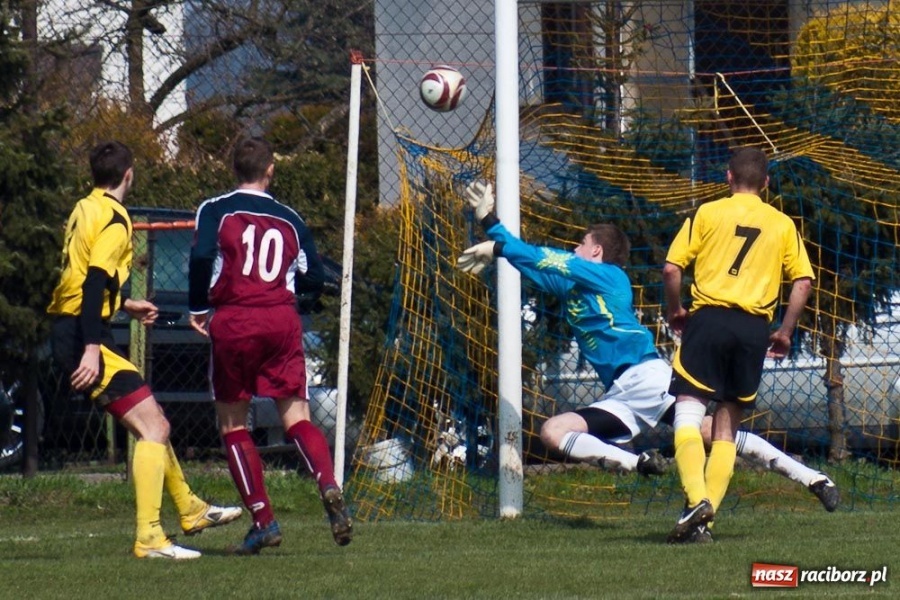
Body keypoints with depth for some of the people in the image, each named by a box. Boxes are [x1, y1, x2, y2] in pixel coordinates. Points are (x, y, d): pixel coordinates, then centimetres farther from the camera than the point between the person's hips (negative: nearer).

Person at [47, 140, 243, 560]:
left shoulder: (85, 209, 15)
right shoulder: (114, 219, -13)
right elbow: (94, 282, -24)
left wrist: (125, 305, 41)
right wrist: (91, 349, -30)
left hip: (67, 331, 10)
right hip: (84, 337, -10)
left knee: (150, 422, 21)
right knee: (154, 427, -11)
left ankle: (190, 510, 34)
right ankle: (148, 539, -16)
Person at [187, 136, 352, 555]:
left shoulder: (216, 211, 3)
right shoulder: (290, 220, 12)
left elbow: (202, 256, -13)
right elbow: (314, 280, 12)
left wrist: (197, 308, 0)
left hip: (233, 322, -2)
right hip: (282, 320, 2)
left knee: (233, 424, 9)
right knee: (296, 415, 1)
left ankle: (263, 520, 2)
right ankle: (329, 486, -26)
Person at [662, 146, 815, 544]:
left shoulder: (707, 213, 5)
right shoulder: (783, 224, 12)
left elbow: (672, 268, -3)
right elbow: (803, 282, 4)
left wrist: (674, 312, 12)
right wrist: (785, 333, 13)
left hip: (709, 318, -3)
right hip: (754, 328, 3)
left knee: (688, 411, -4)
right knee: (727, 423, 9)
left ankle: (696, 500, -27)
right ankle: (703, 522, 2)